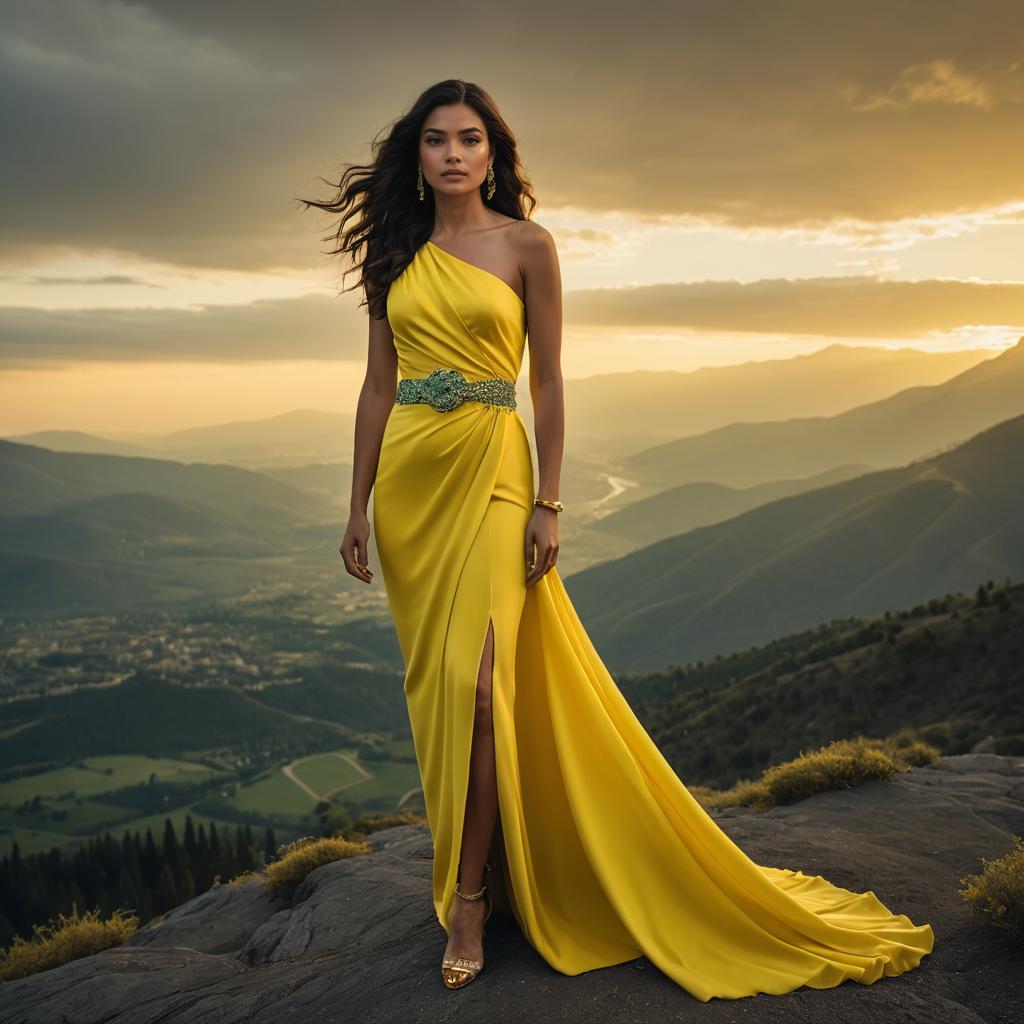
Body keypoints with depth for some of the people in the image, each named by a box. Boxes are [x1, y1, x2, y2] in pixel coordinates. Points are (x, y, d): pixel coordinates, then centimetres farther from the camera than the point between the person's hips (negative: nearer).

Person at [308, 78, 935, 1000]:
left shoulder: (526, 246, -1)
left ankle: (469, 895, 0)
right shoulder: (397, 254, 10)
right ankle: (468, 854, 27)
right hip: (407, 476, 5)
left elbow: (548, 382, -2)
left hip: (489, 472, -4)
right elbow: (379, 385, 10)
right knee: (431, 681, 10)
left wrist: (548, 505, -8)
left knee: (475, 680, -13)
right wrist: (358, 506, 7)